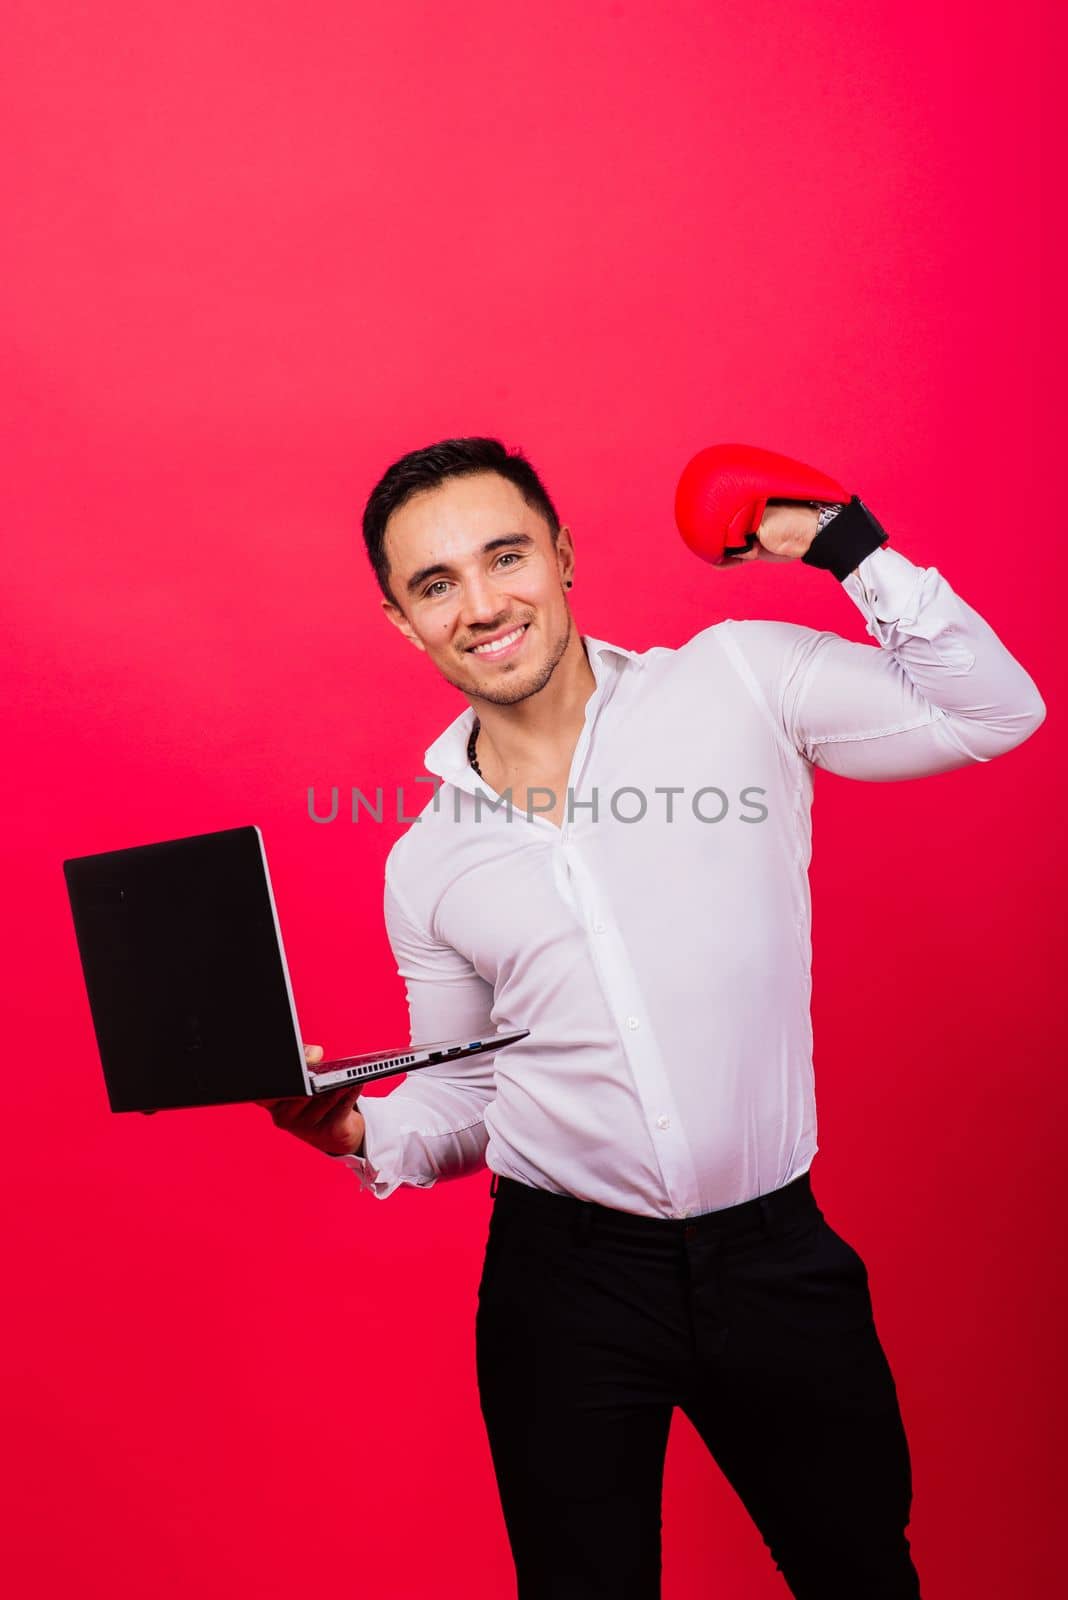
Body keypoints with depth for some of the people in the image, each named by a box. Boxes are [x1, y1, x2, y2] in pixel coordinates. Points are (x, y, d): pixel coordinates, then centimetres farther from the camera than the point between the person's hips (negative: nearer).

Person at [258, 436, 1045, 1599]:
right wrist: (363, 1132, -9)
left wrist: (847, 545, -11)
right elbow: (465, 1096, 11)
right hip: (562, 1276, 1)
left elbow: (994, 714, -3)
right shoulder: (427, 864, 2)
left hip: (776, 1254, -1)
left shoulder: (739, 682, -6)